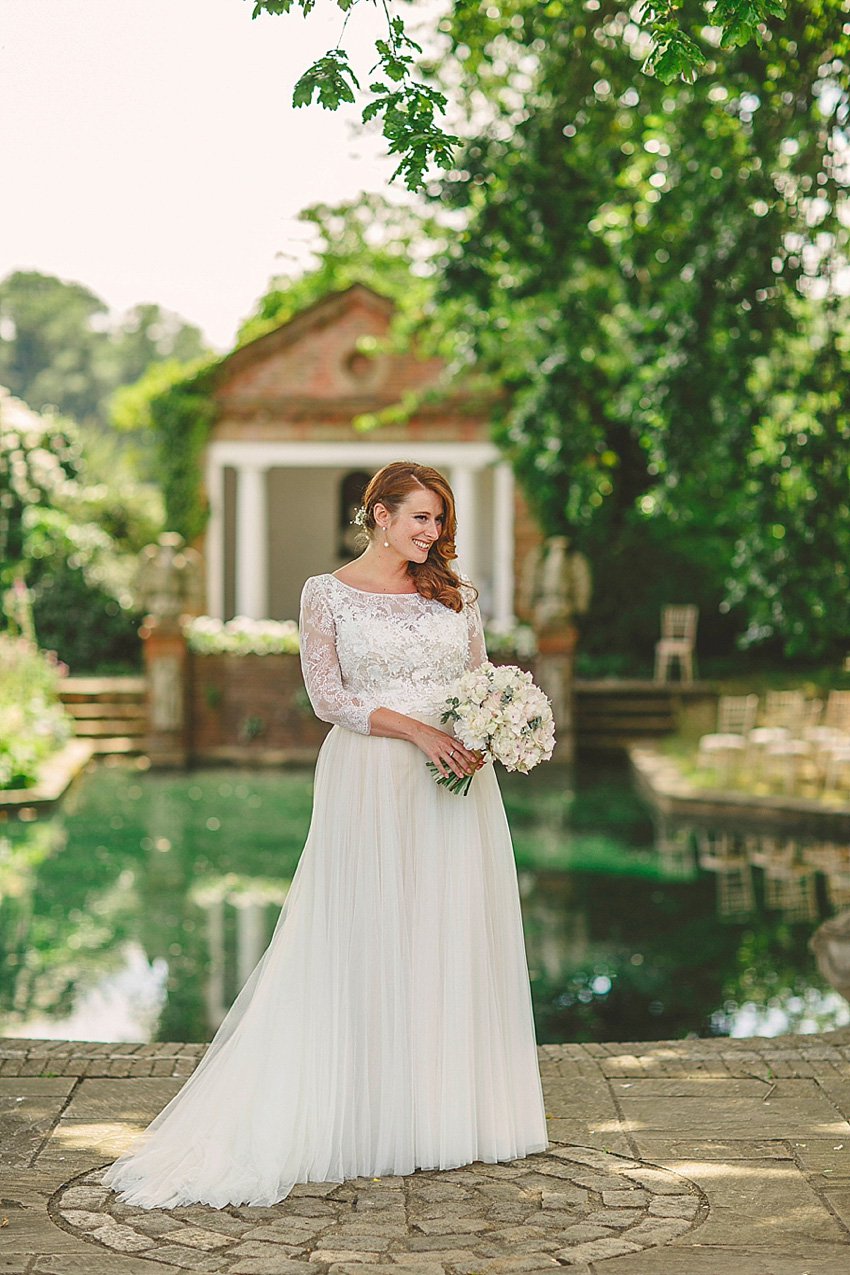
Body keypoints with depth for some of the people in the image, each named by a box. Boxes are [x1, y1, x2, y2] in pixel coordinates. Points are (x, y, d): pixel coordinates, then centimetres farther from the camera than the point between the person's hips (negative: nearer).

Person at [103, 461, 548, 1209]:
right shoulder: (329, 594, 1)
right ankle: (376, 1120, 4)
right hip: (372, 782, -4)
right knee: (373, 941, -3)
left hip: (457, 781, 4)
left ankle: (452, 1109, 15)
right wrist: (418, 729, -16)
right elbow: (330, 697, -5)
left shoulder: (457, 594, 12)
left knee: (456, 938, 5)